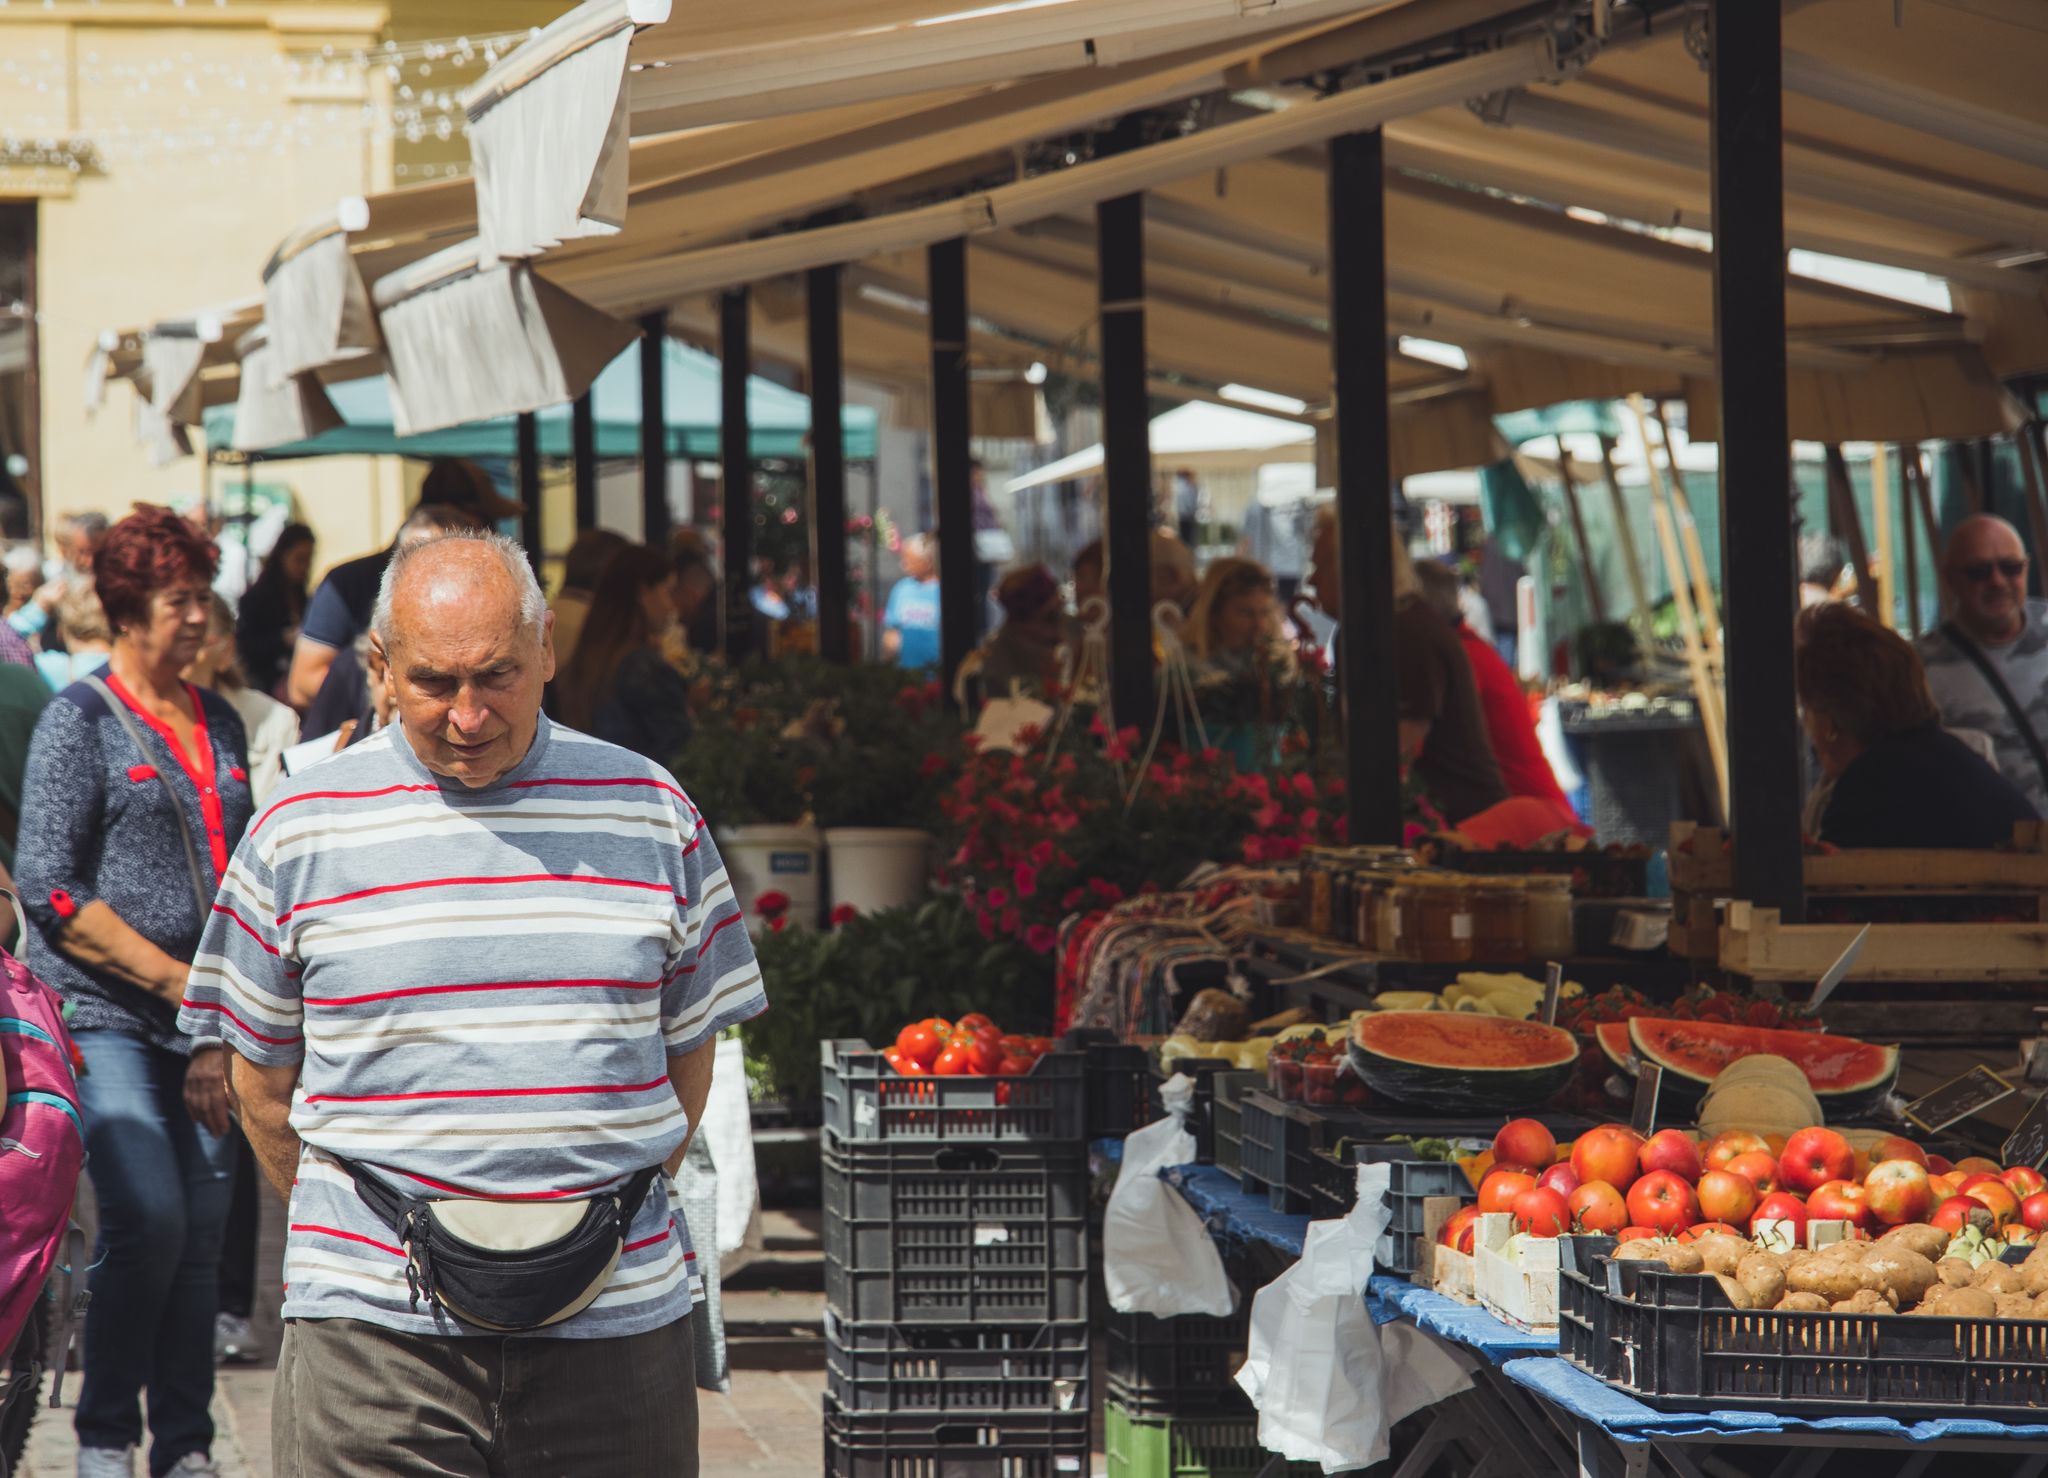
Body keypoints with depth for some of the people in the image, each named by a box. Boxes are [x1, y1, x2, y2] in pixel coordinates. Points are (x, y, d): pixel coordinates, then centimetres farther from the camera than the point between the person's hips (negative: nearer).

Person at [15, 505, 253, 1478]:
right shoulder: (80, 720, -4)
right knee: (147, 1219, -15)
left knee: (202, 1231, 4)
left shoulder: (218, 723, 14)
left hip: (202, 1028, 6)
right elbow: (49, 891, -10)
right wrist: (177, 981, -12)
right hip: (104, 1016, -5)